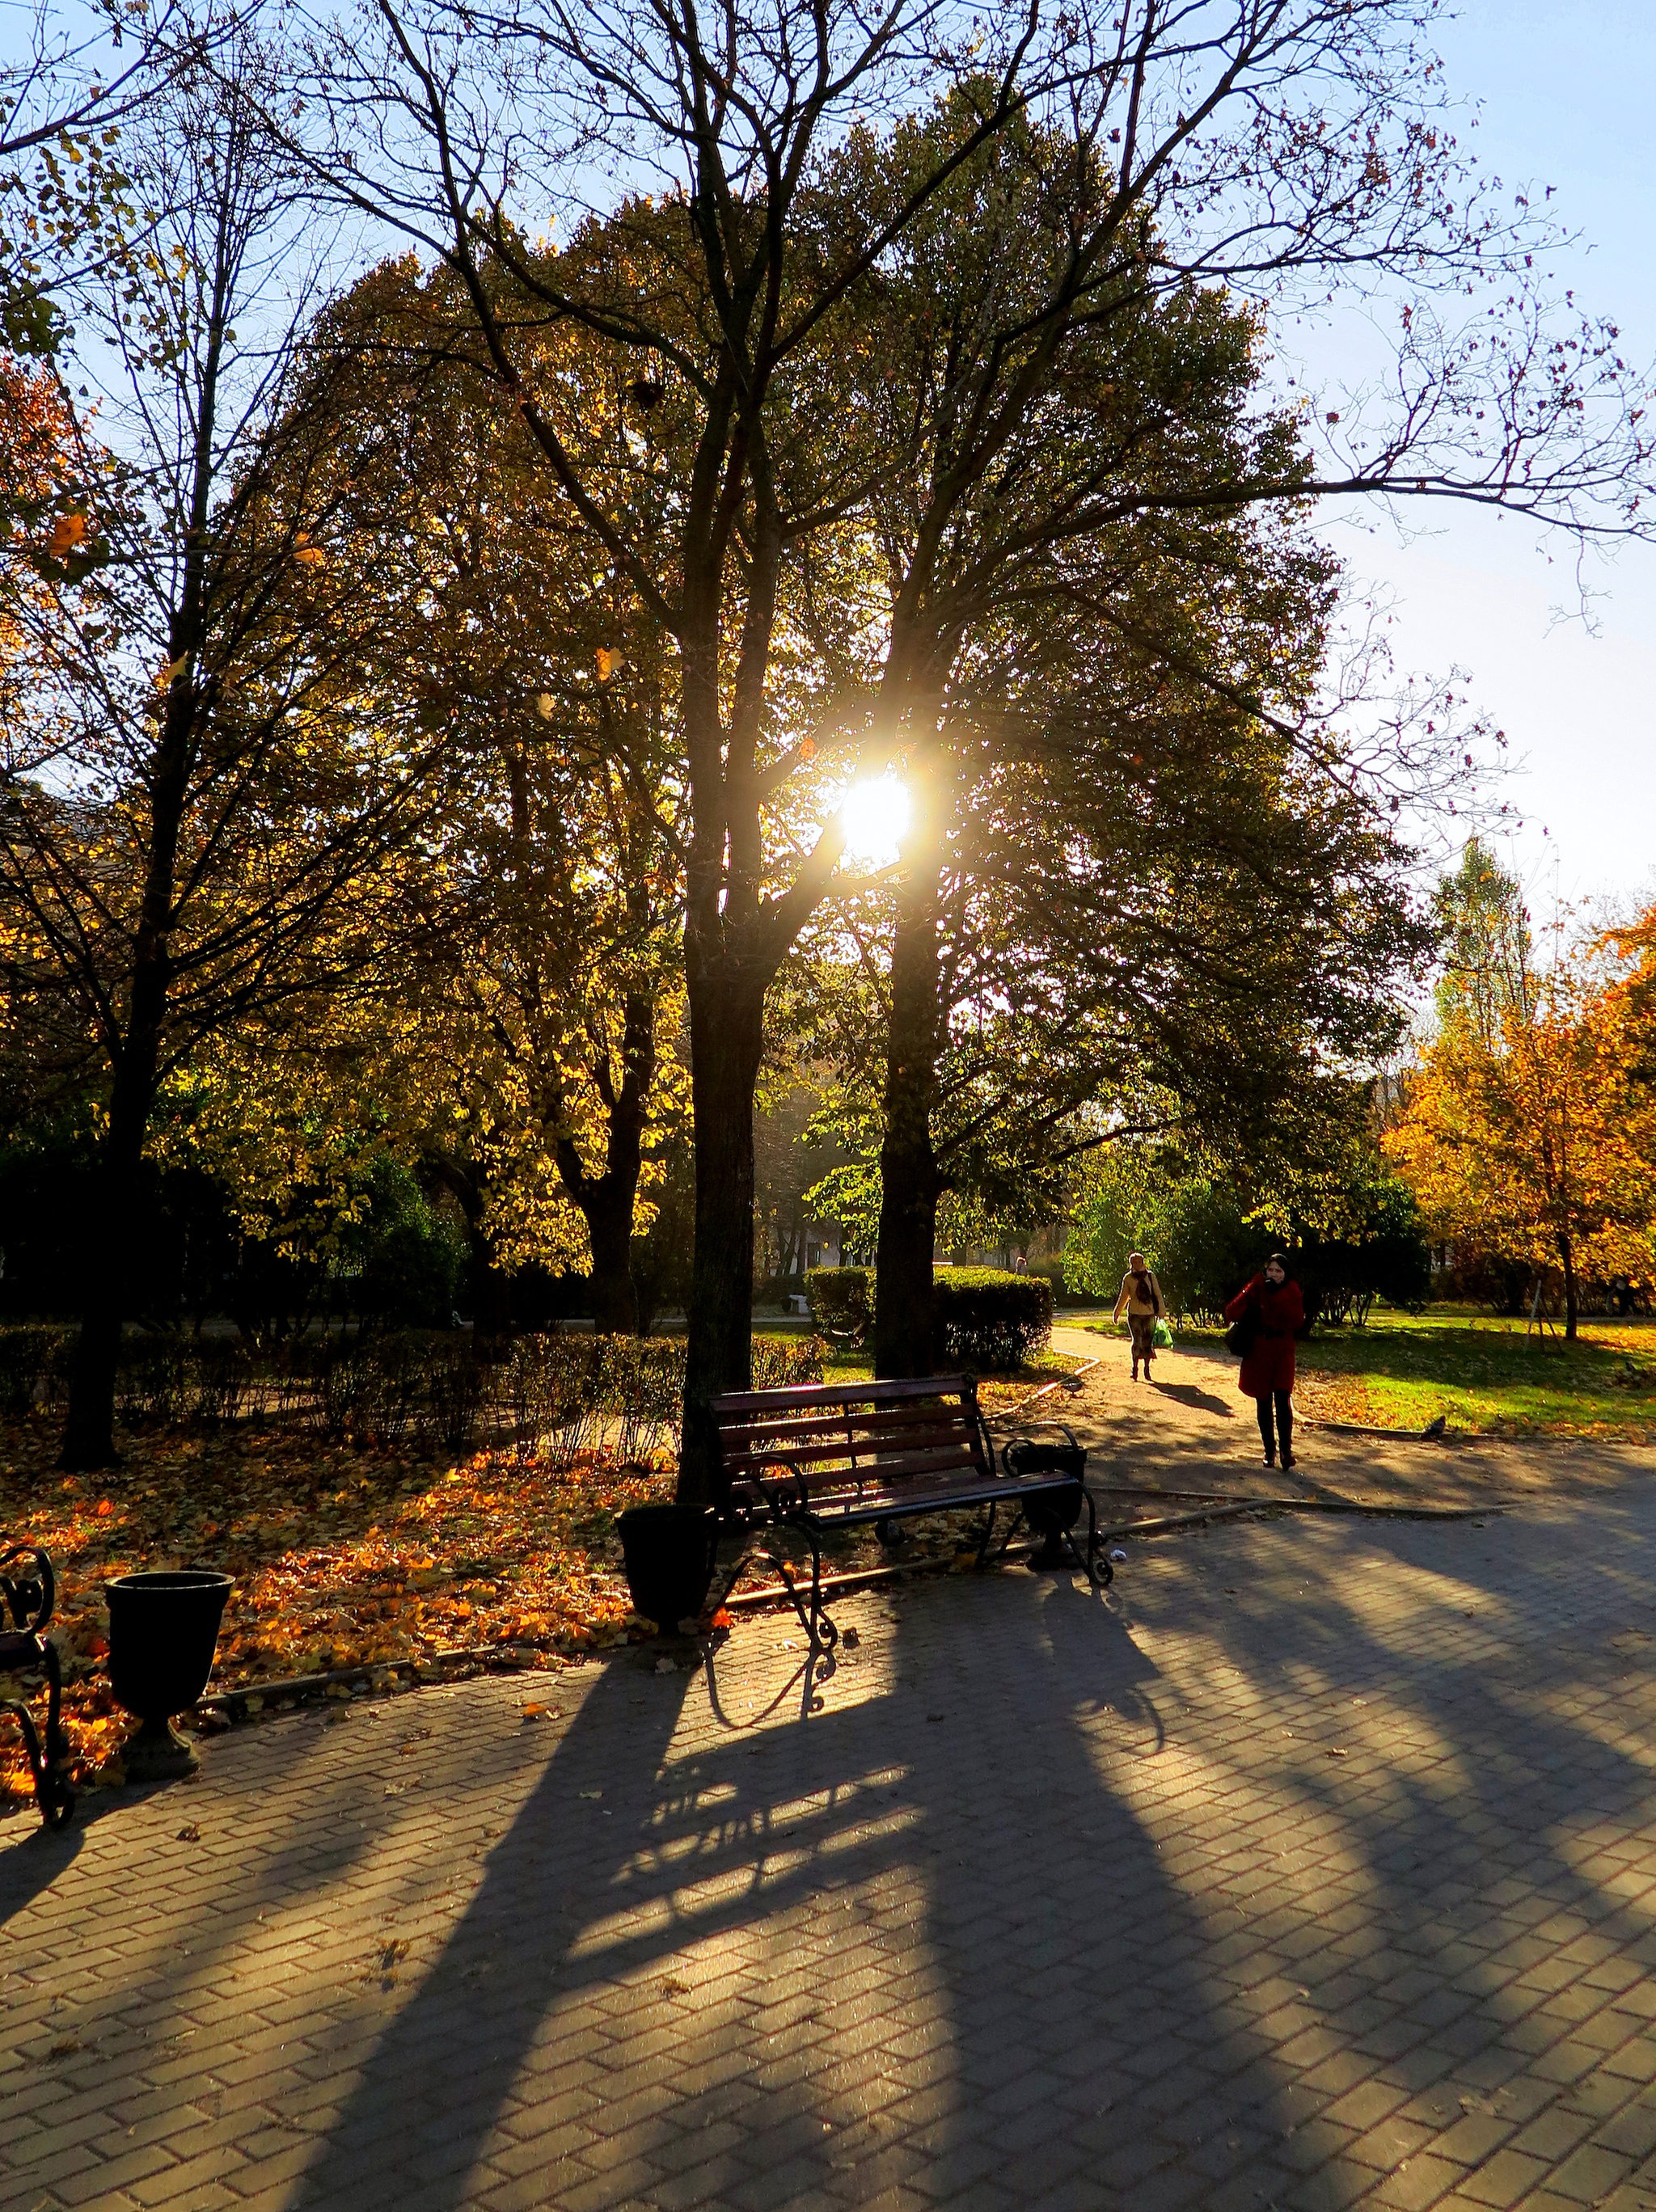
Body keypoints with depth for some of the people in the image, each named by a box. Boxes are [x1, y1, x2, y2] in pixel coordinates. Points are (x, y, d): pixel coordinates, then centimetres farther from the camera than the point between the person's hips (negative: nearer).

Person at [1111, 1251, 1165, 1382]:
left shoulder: (1150, 1276, 4)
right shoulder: (1128, 1278, 2)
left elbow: (1157, 1294, 9)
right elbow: (1123, 1296, 11)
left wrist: (1161, 1311, 7)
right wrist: (1117, 1313, 14)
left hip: (1149, 1313, 1)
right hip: (1134, 1313, -1)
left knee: (1148, 1341, 3)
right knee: (1137, 1340, -8)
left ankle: (1147, 1369, 14)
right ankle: (1135, 1369, -1)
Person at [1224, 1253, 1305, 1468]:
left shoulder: (1291, 1291, 0)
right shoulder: (1257, 1288, -2)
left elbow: (1298, 1320, -15)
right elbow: (1232, 1312, -9)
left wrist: (1279, 1296, -20)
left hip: (1282, 1350, -1)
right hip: (1259, 1351, 1)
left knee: (1282, 1398, -14)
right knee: (1263, 1402, 6)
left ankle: (1286, 1449, -9)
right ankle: (1269, 1450, 15)